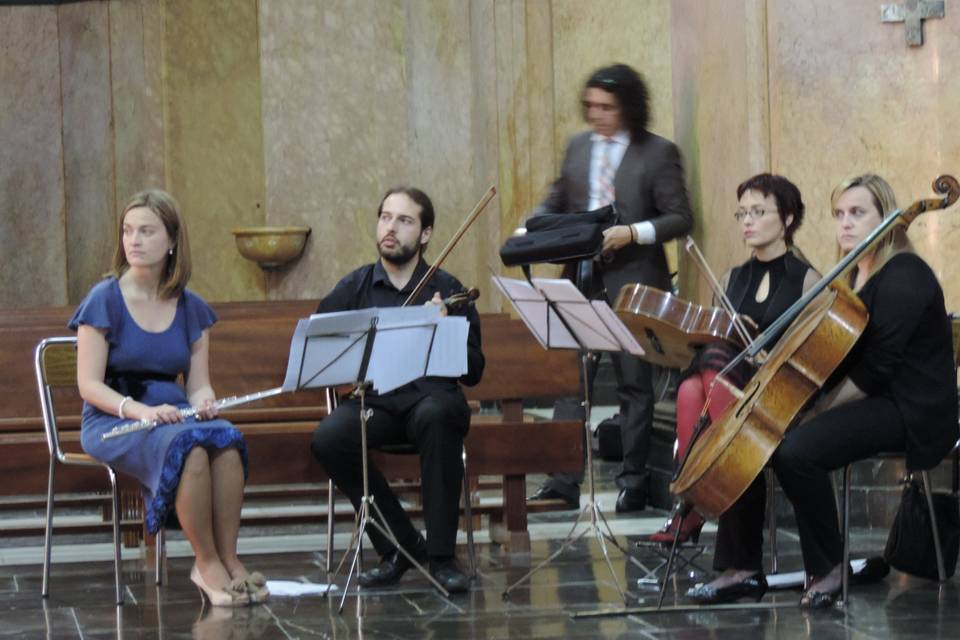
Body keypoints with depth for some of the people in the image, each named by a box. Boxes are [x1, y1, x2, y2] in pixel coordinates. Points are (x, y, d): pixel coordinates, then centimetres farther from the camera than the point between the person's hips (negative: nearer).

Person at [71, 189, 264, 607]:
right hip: (112, 421, -4)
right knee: (189, 447, -36)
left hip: (171, 413, 4)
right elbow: (89, 384, -8)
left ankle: (228, 560, -27)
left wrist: (204, 401, -14)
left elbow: (198, 383, 11)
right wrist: (138, 410, -24)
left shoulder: (191, 308, 12)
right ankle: (207, 564, -26)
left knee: (227, 440, -31)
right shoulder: (105, 300, -2)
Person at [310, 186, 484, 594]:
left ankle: (442, 557, -28)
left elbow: (473, 373, 1)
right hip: (375, 403, 2)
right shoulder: (355, 288, 11)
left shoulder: (446, 290, 6)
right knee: (327, 439, -30)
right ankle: (400, 546, -12)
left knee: (438, 414, -38)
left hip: (430, 397, -2)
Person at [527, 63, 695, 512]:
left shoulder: (658, 153, -4)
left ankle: (633, 483, 12)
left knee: (634, 382, 5)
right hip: (581, 280, 4)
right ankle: (563, 480, 5)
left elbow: (680, 218, -6)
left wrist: (633, 233, -20)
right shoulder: (578, 147, 11)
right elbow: (556, 202, 19)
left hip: (632, 284, -4)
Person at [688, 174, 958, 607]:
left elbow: (876, 369, -21)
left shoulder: (903, 278, -14)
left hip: (907, 410, -10)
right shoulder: (856, 277, 16)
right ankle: (741, 569, -3)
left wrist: (822, 410, -17)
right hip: (867, 403, 10)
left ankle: (828, 570, -15)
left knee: (795, 451, -32)